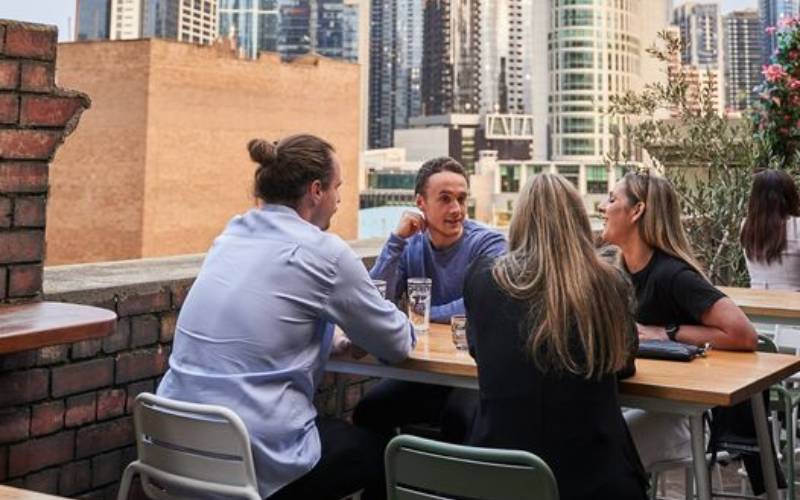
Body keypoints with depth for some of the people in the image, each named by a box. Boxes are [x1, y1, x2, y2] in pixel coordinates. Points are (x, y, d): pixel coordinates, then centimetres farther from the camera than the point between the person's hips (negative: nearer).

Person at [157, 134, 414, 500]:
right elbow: (397, 345, 1)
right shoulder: (323, 251, -10)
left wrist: (338, 338, 20)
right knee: (382, 451, 18)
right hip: (255, 455, -8)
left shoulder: (233, 235, 10)